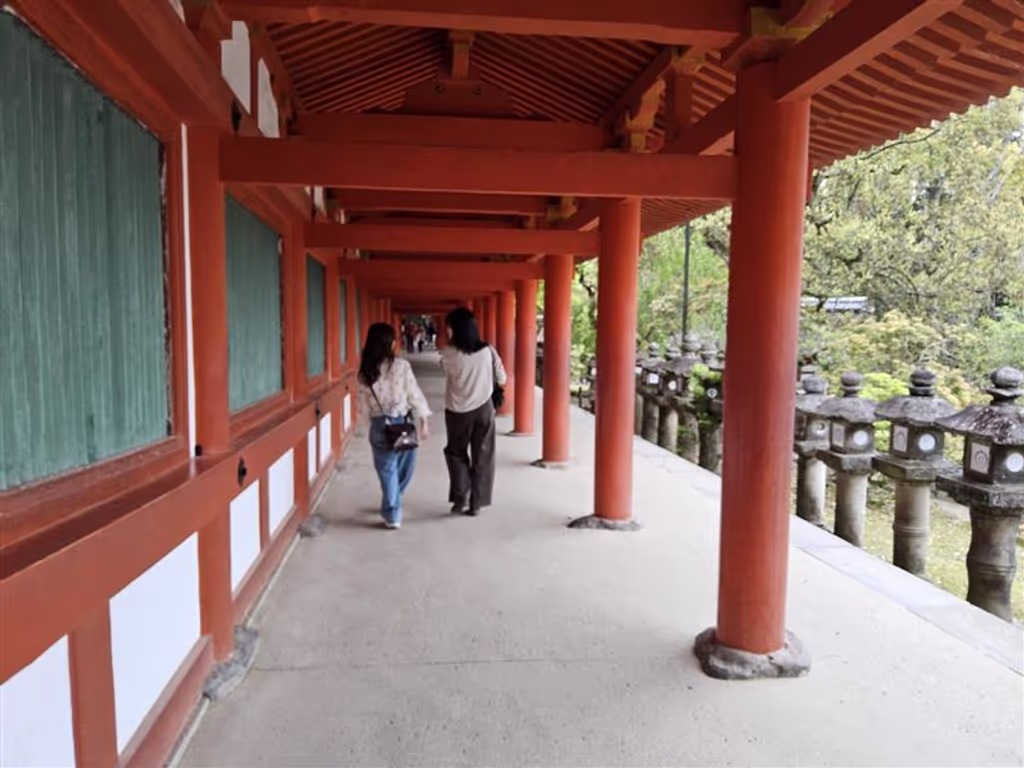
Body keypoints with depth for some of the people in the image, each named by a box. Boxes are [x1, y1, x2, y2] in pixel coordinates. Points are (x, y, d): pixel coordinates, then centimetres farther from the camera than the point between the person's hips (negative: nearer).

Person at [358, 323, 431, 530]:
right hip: (403, 422, -2)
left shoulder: (366, 371, -3)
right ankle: (392, 510, 32)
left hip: (380, 425, 2)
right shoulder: (401, 365, -12)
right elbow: (414, 395, -9)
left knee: (387, 469, 11)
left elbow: (364, 404, 1)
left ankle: (392, 514, 12)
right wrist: (423, 422, -2)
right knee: (403, 467, 18)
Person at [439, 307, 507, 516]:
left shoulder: (449, 355, -13)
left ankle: (460, 498, 10)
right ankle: (476, 503, 13)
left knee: (456, 452, 19)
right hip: (483, 409, 1)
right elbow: (502, 380, -1)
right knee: (482, 457, 11)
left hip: (457, 411, -1)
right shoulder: (488, 351, -8)